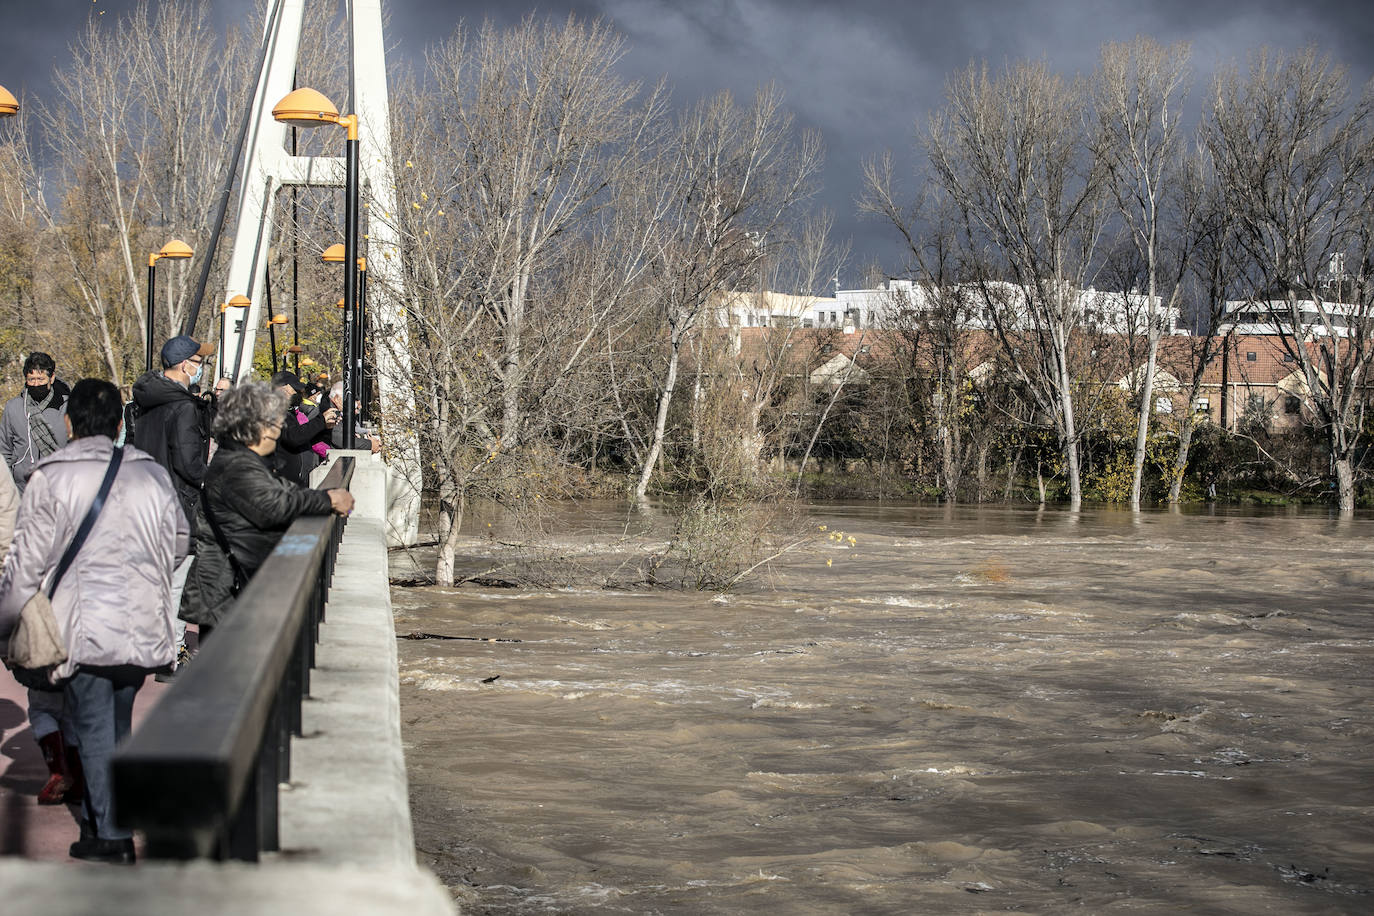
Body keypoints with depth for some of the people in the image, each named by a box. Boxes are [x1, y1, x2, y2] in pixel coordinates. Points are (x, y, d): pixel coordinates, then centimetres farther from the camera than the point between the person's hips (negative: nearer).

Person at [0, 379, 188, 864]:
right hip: (143, 626, 4)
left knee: (93, 728, 3)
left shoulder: (50, 478, -8)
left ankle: (111, 835, 2)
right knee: (118, 723, 18)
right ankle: (103, 818, 28)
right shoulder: (152, 473, 5)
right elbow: (179, 543, 17)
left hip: (84, 630, -4)